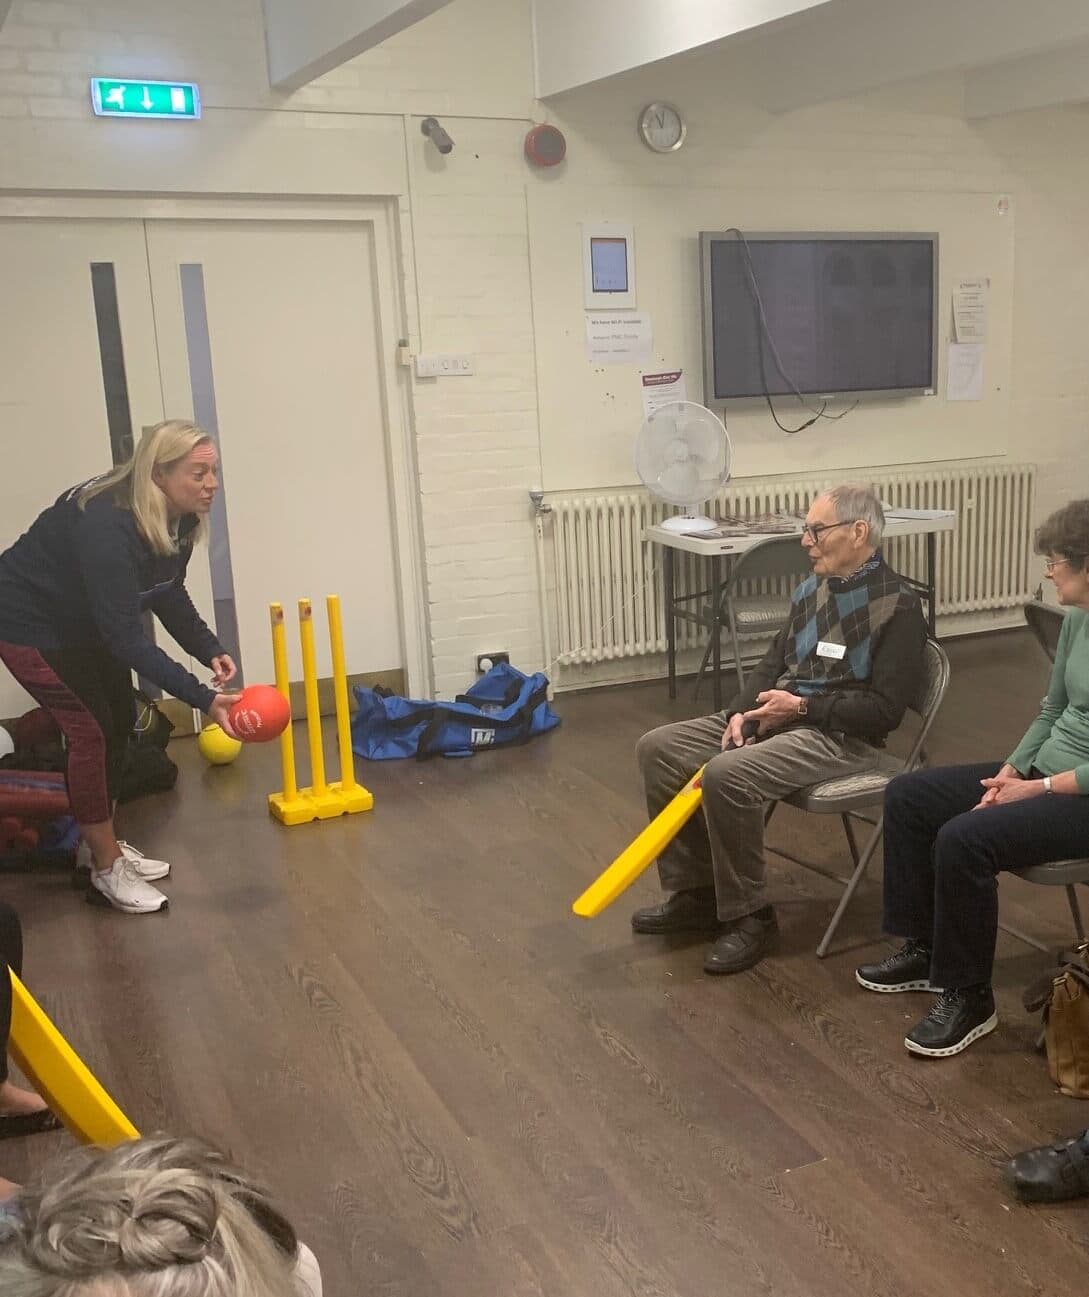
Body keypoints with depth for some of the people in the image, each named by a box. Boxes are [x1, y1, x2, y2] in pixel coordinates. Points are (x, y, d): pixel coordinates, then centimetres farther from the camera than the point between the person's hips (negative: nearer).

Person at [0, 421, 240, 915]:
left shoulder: (177, 520, -12)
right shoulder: (106, 527, -38)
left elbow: (168, 595, 2)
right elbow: (127, 638, -38)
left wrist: (210, 650, -14)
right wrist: (203, 699, -40)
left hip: (85, 621, 9)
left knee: (119, 721, 9)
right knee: (90, 729, -10)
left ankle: (109, 847, 24)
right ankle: (107, 872, 1)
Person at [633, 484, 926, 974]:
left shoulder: (898, 606, -12)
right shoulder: (811, 588, 10)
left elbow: (885, 709, -17)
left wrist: (802, 706, -18)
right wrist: (741, 711, -4)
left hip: (839, 735, -8)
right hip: (779, 715, 9)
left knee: (727, 774, -33)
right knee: (658, 748, -3)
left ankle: (748, 915, -14)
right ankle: (694, 893, 3)